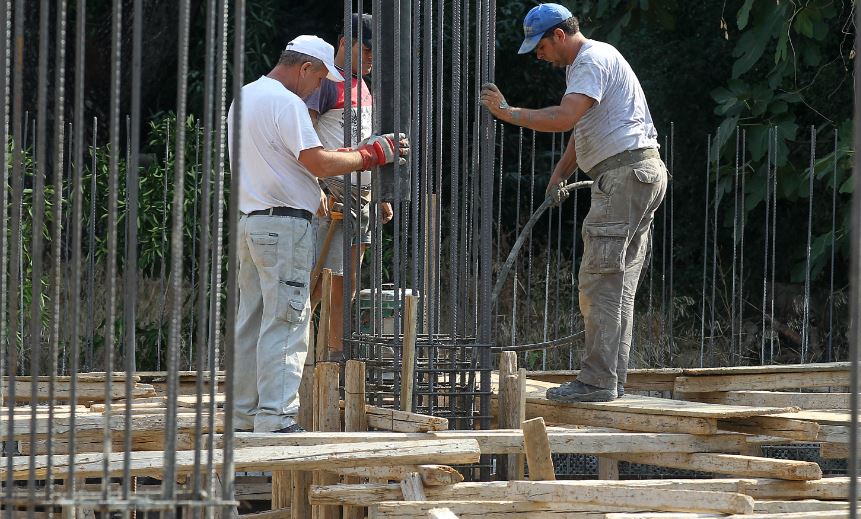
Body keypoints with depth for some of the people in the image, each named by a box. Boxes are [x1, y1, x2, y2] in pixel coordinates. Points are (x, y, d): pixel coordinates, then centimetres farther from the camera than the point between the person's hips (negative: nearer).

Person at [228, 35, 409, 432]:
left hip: (249, 219, 10)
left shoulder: (244, 97, 18)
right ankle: (275, 418, -12)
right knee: (285, 324, -9)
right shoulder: (285, 102, -13)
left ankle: (245, 415, 15)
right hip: (284, 224, -10)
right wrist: (371, 154, -9)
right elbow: (318, 162, -19)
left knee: (251, 321, 12)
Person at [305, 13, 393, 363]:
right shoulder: (325, 81, -7)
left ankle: (338, 352, 8)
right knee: (318, 279, -12)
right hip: (330, 195, -9)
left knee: (347, 281, 7)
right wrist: (316, 190, -24)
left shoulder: (362, 86, 20)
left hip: (361, 196, 9)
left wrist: (380, 196, 22)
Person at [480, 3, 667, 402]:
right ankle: (613, 379, 12)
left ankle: (597, 381, -12)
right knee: (619, 283, 10)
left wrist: (507, 112, -17)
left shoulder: (594, 60, -12)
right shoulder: (580, 64, 23)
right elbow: (581, 130, 29)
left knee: (600, 281, -11)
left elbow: (564, 118, -25)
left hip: (626, 173, -11)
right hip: (637, 175, 11)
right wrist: (558, 176, 18)